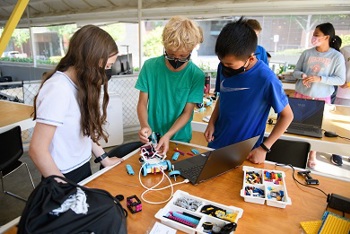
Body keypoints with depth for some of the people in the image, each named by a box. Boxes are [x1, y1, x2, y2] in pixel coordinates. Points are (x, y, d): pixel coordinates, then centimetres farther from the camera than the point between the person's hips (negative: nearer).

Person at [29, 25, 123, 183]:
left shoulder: (79, 83, 0)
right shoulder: (58, 89, -25)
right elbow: (37, 150, -24)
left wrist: (104, 159, 4)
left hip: (83, 167, 8)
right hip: (66, 176, -8)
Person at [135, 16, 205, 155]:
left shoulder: (196, 75, -15)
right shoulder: (150, 66, -13)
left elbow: (187, 113, -12)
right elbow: (142, 103, -8)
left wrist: (168, 135, -26)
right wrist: (144, 125, -27)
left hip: (179, 139, -1)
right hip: (151, 138, 1)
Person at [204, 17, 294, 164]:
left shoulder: (266, 79, -26)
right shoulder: (223, 67, -11)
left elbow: (287, 116, -12)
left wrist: (264, 147, -14)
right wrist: (212, 123, -6)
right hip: (216, 144, 5)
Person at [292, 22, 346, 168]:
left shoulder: (337, 57, -7)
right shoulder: (307, 53, 0)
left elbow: (340, 80, -8)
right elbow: (295, 71, 5)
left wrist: (320, 78, -21)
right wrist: (303, 75, -17)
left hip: (321, 99, -2)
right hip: (301, 95, 3)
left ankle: (312, 156, 26)